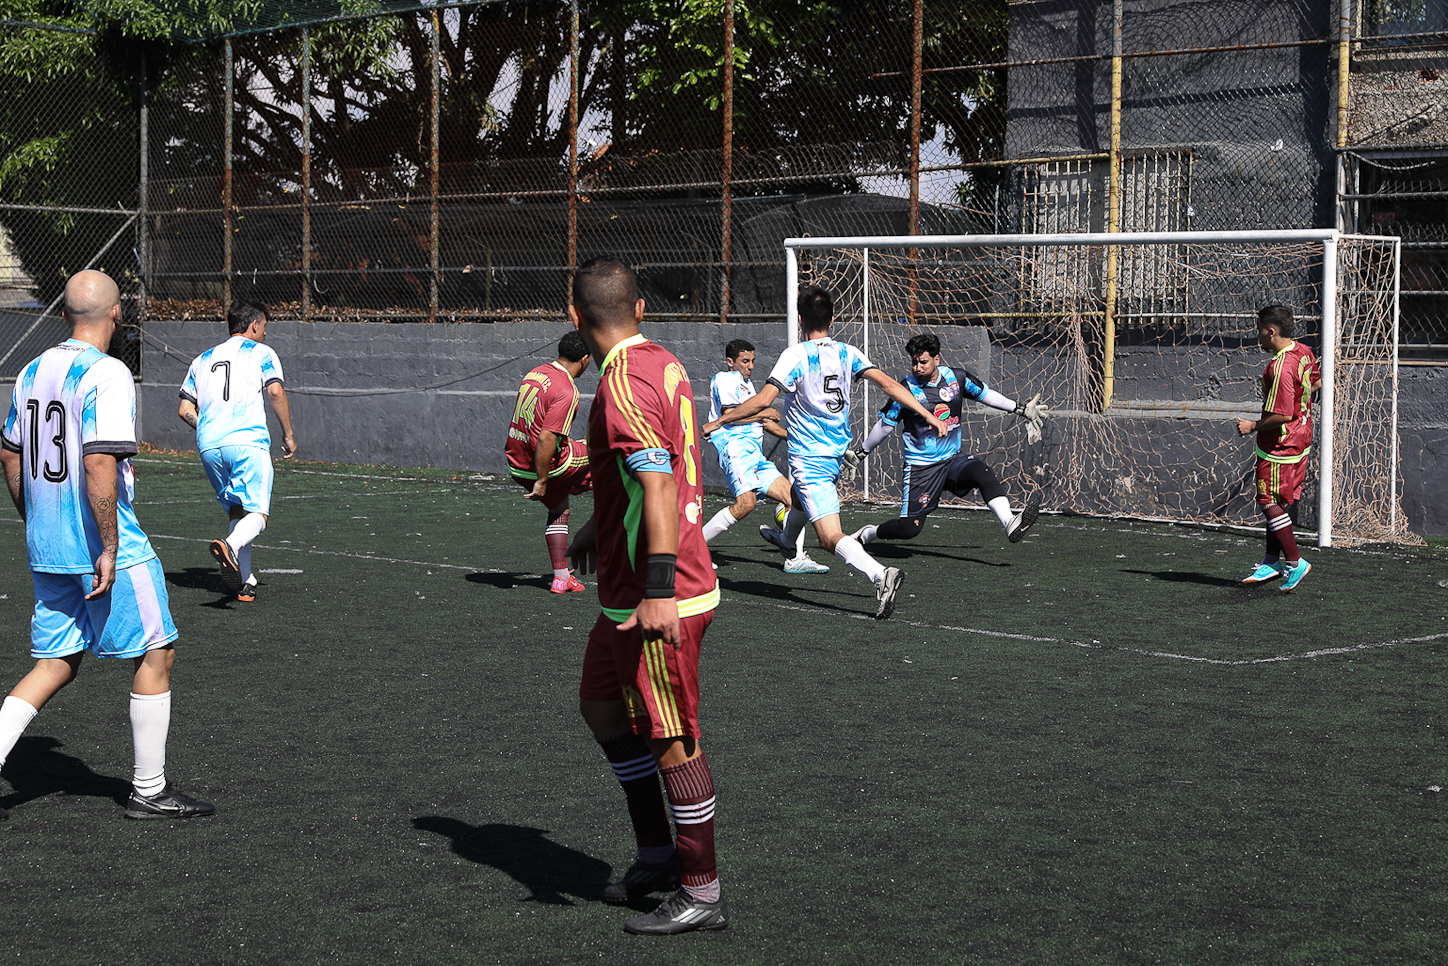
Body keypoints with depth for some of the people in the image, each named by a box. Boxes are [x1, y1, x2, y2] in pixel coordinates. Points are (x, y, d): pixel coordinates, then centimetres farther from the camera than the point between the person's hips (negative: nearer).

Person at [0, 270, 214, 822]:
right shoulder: (107, 375, -16)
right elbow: (99, 464, -25)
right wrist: (110, 548, -20)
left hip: (46, 549, 8)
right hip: (102, 548, -8)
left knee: (56, 665, 15)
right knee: (156, 655, 6)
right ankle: (148, 791, 11)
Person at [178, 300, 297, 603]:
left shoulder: (203, 359, 24)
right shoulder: (260, 352, 11)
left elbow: (185, 410, 17)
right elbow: (275, 392, -6)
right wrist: (288, 435, 3)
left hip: (208, 446, 5)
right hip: (248, 441, -5)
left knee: (236, 511, 16)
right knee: (257, 514, -9)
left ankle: (246, 582, 8)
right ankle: (231, 546, -40)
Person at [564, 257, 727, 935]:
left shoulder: (625, 382, -19)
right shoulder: (660, 363, 11)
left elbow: (659, 486, -29)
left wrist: (658, 592, -34)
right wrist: (599, 526, 40)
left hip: (656, 602, -10)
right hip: (626, 594, 10)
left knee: (670, 742, -2)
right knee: (601, 705, 21)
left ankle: (702, 896, 7)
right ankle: (658, 854, 30)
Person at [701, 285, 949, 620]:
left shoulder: (795, 355, -14)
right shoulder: (848, 353, 1)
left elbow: (762, 401, -20)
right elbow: (888, 384, -7)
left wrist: (718, 422, -11)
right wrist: (928, 415, -6)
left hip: (808, 457, -8)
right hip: (837, 452, 8)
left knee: (831, 538, -13)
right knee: (803, 493, 38)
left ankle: (880, 574, -35)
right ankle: (786, 538, 66)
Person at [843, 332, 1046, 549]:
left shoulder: (957, 377, -1)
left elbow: (985, 394, 15)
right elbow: (885, 425, 0)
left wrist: (1022, 409, 16)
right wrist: (858, 454, 5)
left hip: (953, 458, 3)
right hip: (921, 465, -3)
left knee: (984, 474, -28)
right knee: (909, 528, -8)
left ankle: (1010, 524, -40)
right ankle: (866, 534, 18)